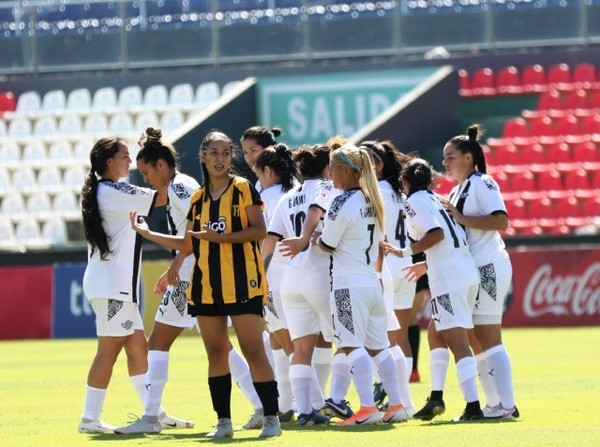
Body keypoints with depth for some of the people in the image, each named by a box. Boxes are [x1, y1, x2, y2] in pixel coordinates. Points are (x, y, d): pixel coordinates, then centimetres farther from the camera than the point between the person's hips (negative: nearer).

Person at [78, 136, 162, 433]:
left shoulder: (101, 192, 15)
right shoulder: (113, 191, -14)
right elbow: (161, 197, -13)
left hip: (119, 286, 10)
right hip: (111, 286, -10)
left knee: (138, 348, 10)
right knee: (109, 350, -8)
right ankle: (90, 418, -6)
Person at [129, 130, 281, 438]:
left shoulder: (243, 188, -2)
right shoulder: (198, 198, 13)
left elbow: (259, 230, -10)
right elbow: (188, 244, 19)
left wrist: (221, 237, -19)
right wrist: (147, 233, 18)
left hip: (242, 283, -5)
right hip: (206, 285, 5)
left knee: (253, 351, -9)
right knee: (216, 354, 6)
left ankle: (271, 417, -6)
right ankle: (223, 421, 12)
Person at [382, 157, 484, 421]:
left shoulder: (414, 201, -1)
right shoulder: (436, 199, 23)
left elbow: (436, 233, -16)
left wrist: (405, 252, -7)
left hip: (448, 278, -9)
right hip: (468, 272, 9)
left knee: (458, 343, -11)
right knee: (436, 333, 21)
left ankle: (473, 406, -19)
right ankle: (436, 399, 21)